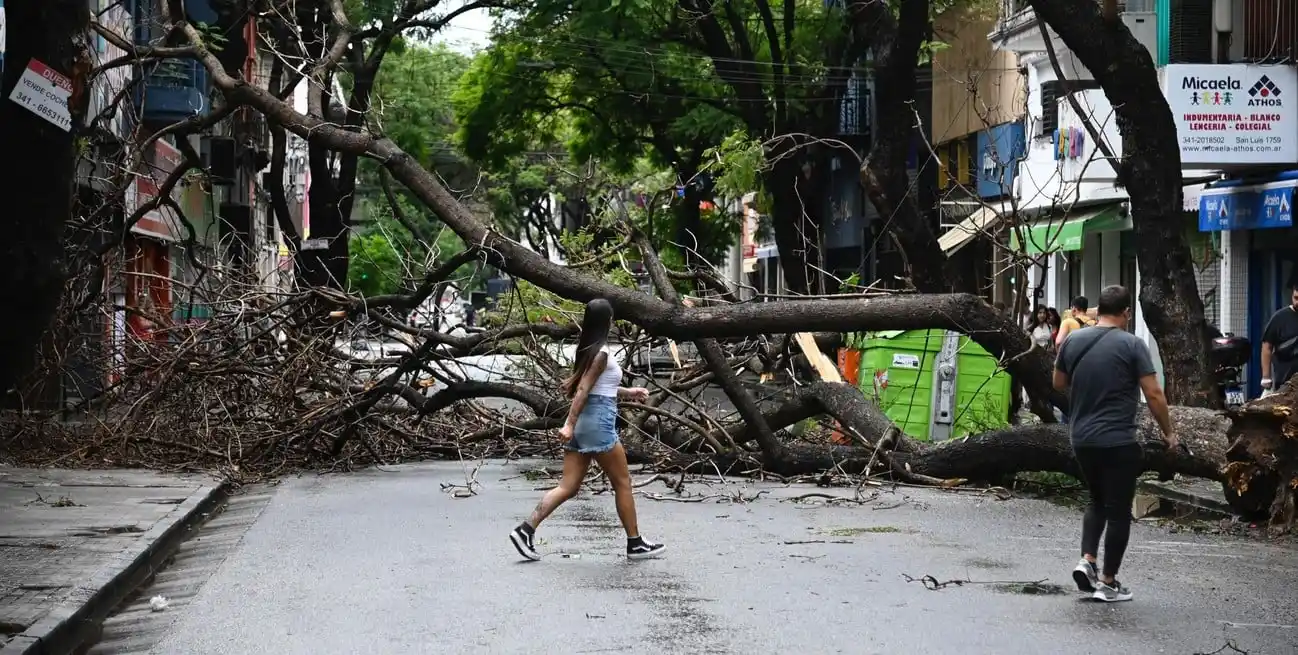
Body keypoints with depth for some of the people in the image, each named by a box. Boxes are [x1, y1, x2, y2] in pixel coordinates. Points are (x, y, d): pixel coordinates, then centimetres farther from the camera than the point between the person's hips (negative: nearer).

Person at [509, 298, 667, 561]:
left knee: (568, 486, 6)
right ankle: (635, 544, 12)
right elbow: (583, 389, -20)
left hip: (582, 422, 9)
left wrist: (628, 392, 28)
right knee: (623, 483, 4)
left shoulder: (587, 349, 14)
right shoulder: (601, 353, -13)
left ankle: (525, 530, -4)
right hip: (598, 422, -9)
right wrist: (570, 424, -24)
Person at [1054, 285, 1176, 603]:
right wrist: (1168, 432, 1)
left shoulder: (1072, 340, 3)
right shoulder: (1132, 344, -10)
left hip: (1081, 439, 5)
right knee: (1118, 511, 5)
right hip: (1118, 442, -5)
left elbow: (1059, 383, 16)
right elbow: (1154, 394, -11)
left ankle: (1086, 561, 7)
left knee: (1097, 502, 23)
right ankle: (1108, 583, 8)